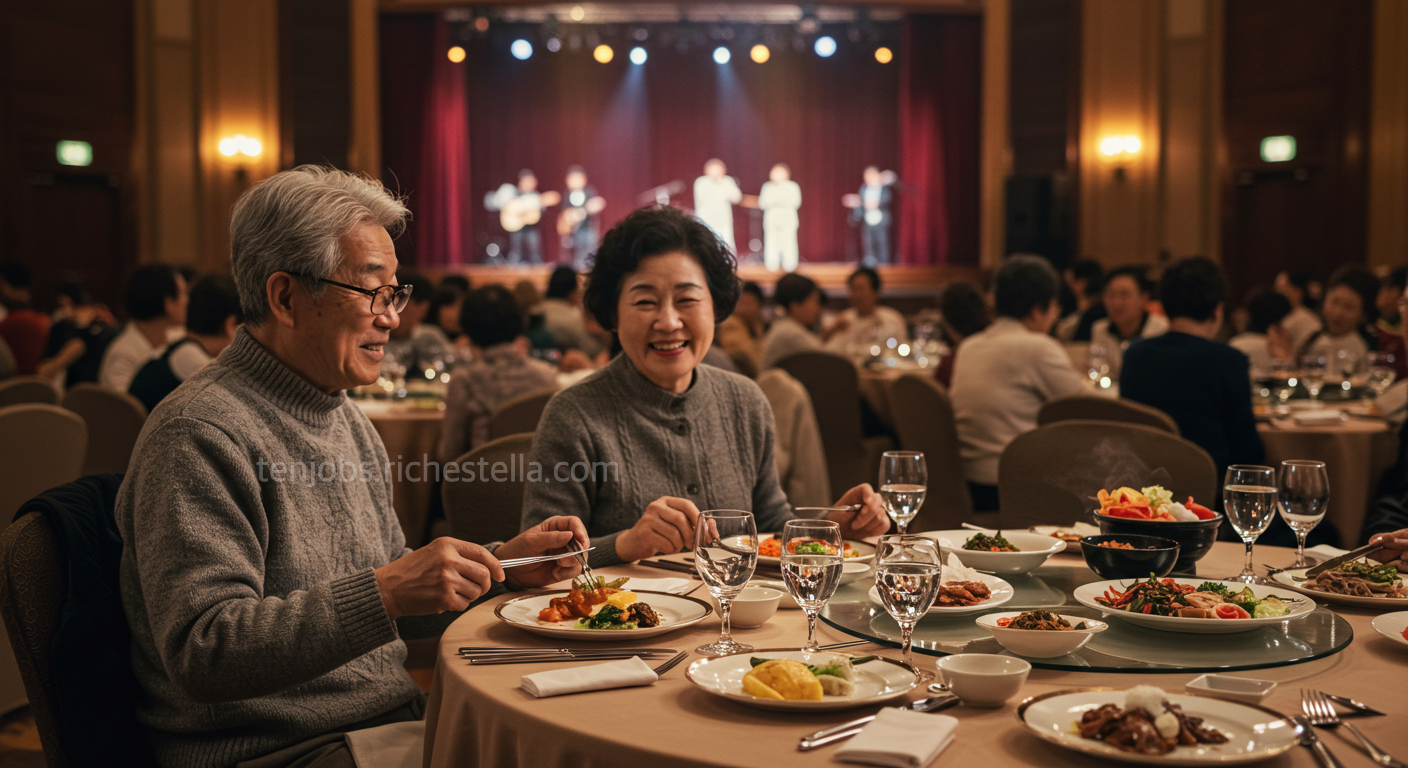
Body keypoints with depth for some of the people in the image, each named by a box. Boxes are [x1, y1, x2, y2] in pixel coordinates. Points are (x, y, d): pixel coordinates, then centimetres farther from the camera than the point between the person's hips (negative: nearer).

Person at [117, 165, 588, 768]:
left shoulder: (347, 419, 15)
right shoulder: (199, 435, -15)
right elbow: (199, 654, -23)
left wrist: (498, 565, 5)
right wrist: (384, 592, -31)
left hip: (391, 720, 9)